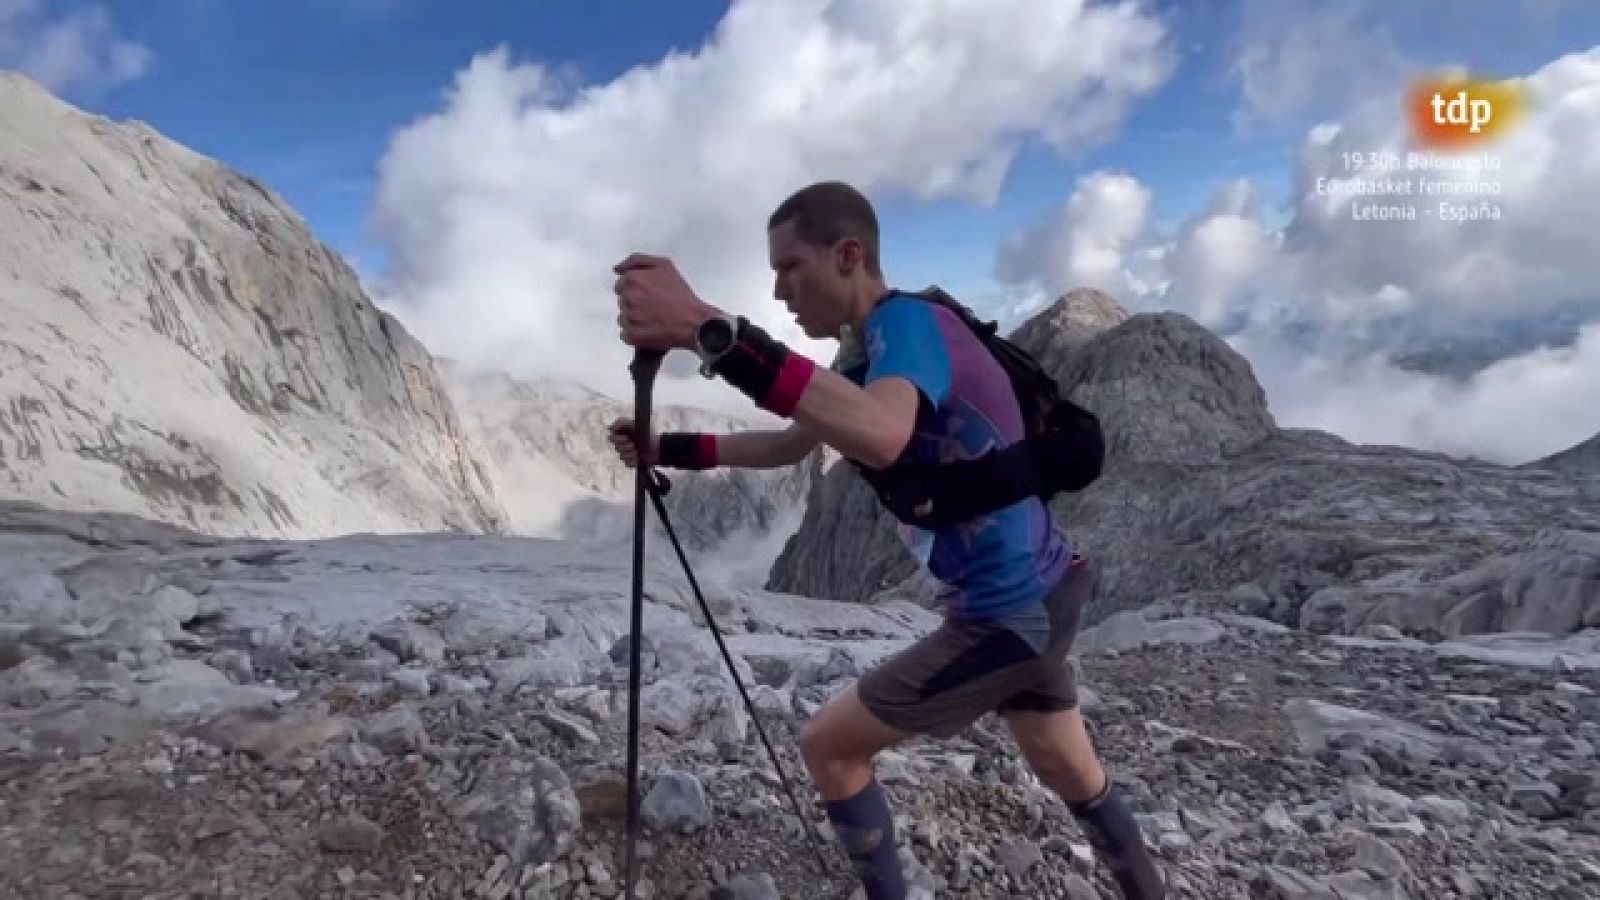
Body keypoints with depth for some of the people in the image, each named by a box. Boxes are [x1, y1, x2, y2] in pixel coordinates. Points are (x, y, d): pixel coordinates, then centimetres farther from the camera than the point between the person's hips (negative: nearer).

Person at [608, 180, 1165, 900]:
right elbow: (789, 443, 19)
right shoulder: (869, 352, 9)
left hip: (1010, 613, -10)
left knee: (828, 746, 2)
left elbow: (882, 436, -44)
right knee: (1073, 777, 26)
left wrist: (707, 331, -47)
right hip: (1041, 593, 10)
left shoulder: (907, 320, -21)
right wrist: (670, 449, 11)